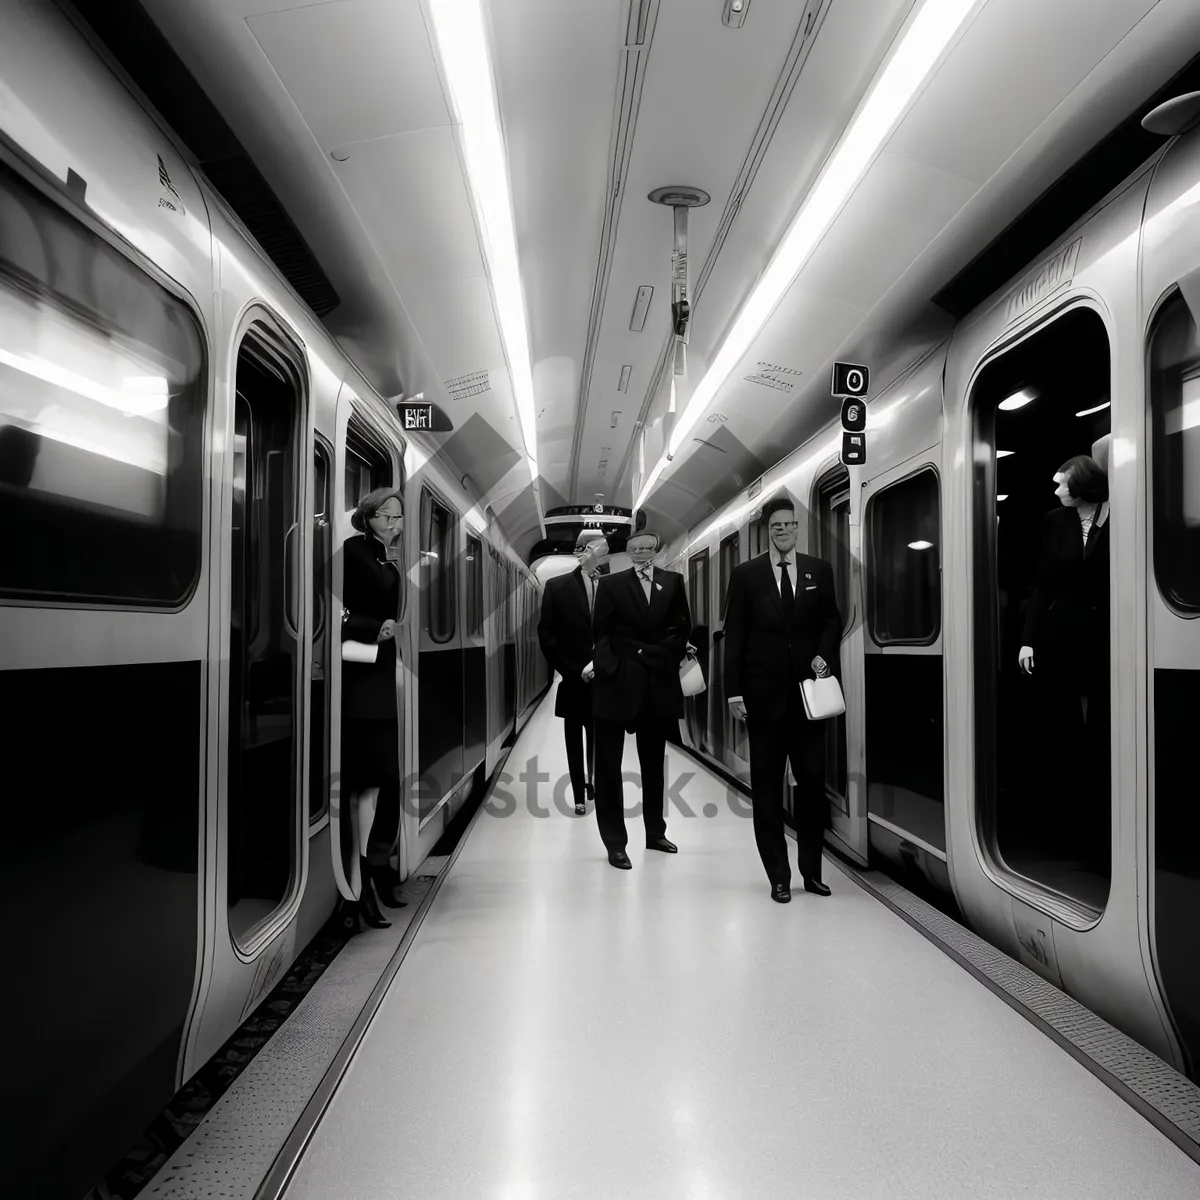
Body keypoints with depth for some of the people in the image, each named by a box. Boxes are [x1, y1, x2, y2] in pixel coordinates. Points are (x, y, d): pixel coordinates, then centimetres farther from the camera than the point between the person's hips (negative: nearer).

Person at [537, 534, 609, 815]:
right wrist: (572, 670, -9)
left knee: (598, 739, 7)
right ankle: (579, 795, 19)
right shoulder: (557, 586, -2)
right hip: (572, 680, -1)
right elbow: (546, 635, -3)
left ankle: (594, 784, 27)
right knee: (575, 740, 9)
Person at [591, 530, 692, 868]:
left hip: (659, 684, 3)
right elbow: (601, 632, -1)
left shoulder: (673, 582, 8)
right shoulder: (611, 584, 2)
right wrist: (610, 667, -12)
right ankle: (615, 842, 7)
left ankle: (655, 833, 27)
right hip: (619, 681, -2)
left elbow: (682, 627, 8)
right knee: (608, 764, -2)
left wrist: (665, 657, -3)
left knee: (654, 762, 15)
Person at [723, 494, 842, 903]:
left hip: (808, 691, 2)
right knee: (767, 788, 5)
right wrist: (734, 691, -5)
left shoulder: (819, 570, 8)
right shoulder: (746, 574, 2)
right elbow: (734, 635, 0)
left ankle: (811, 870, 20)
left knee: (813, 782, 4)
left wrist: (823, 656, -6)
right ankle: (779, 876, 15)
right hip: (764, 694, -1)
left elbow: (832, 621, 13)